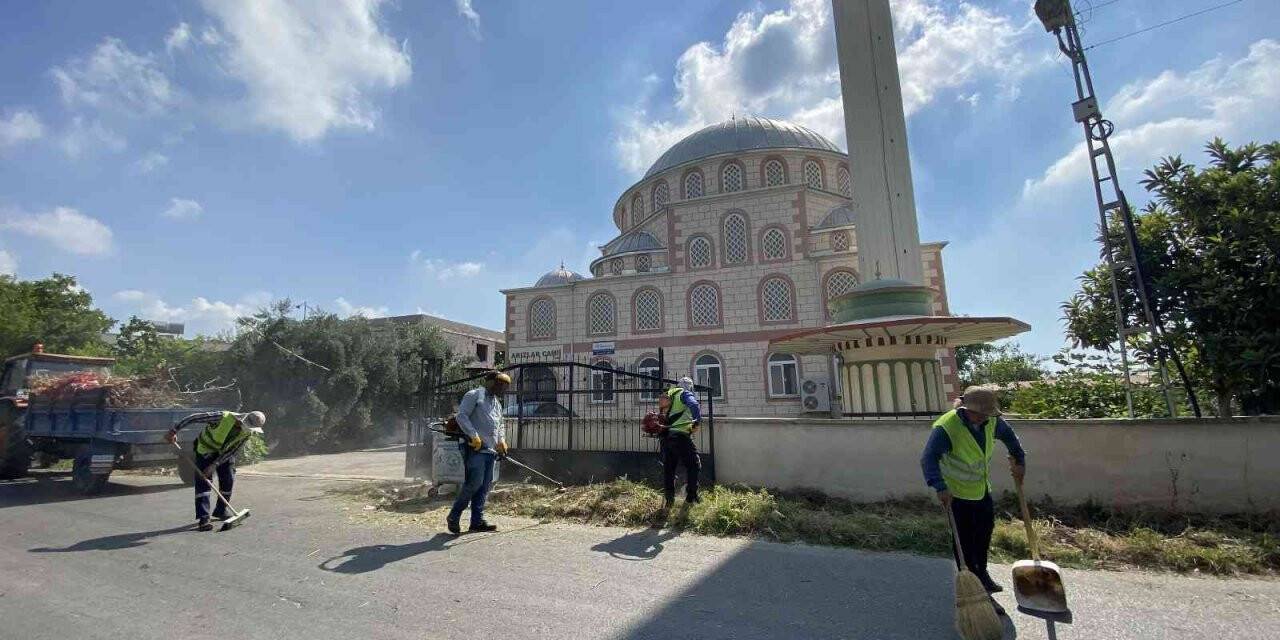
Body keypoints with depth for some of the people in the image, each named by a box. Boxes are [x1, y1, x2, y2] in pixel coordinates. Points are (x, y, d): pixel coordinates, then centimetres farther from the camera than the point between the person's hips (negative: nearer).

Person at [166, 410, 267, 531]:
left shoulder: (247, 433, -20)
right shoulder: (223, 417, -35)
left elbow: (231, 451, -17)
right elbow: (194, 418, -27)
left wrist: (214, 465, -24)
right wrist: (174, 430, -28)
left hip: (225, 452, 4)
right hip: (206, 449, -4)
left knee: (229, 481, 2)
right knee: (204, 482, -13)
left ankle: (220, 512, 23)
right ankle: (203, 518, -12)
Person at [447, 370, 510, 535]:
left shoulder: (497, 403, 24)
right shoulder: (474, 395, -1)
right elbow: (461, 416, -11)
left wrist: (501, 440, 9)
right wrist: (474, 435, -19)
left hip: (490, 450, 8)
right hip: (475, 448, -8)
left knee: (485, 486, 7)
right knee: (474, 483, -12)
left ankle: (477, 521, 14)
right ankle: (453, 516, 5)